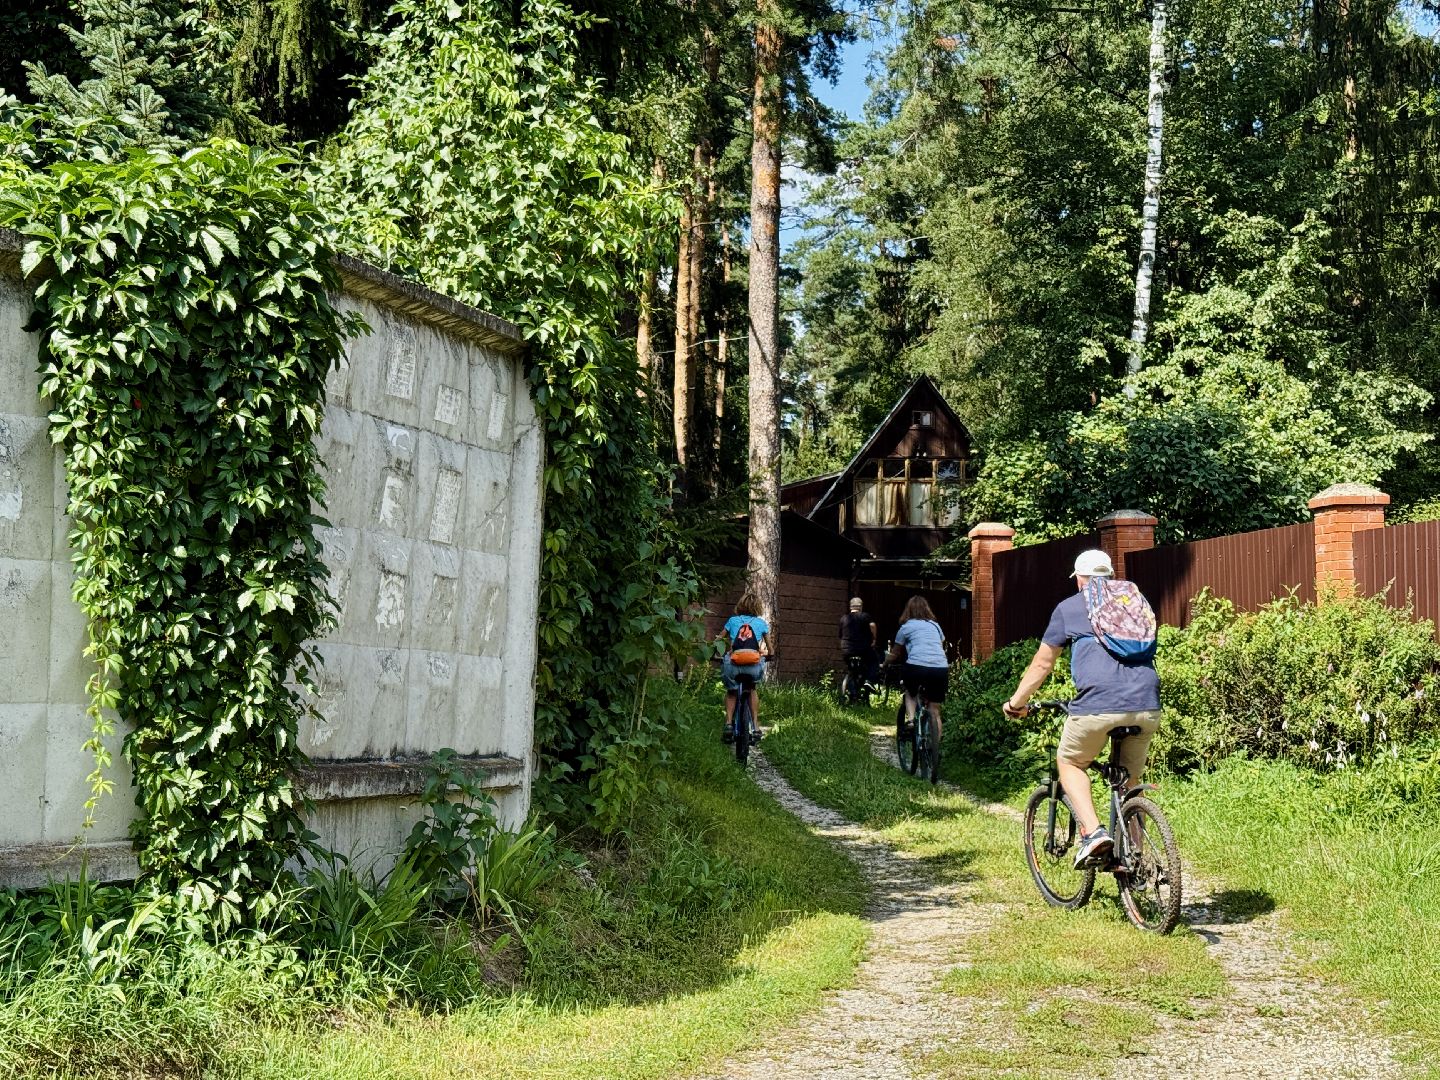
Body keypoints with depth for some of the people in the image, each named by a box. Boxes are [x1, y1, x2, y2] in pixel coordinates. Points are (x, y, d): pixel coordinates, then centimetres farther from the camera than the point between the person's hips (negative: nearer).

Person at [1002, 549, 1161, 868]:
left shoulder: (1068, 607, 13)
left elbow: (1041, 664, 17)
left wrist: (1016, 703, 30)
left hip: (1098, 705, -4)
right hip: (1146, 706, 4)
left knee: (1069, 764, 18)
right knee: (1130, 779, 20)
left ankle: (1093, 832, -2)